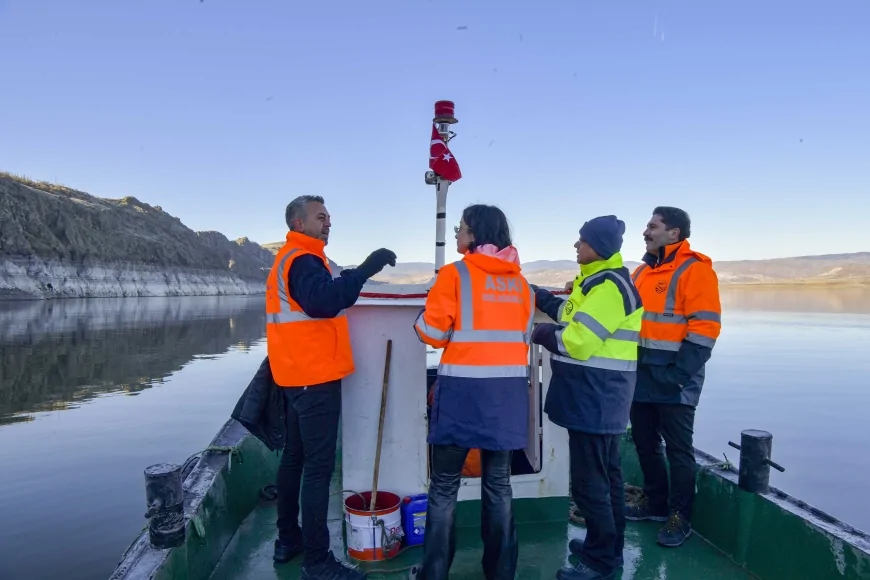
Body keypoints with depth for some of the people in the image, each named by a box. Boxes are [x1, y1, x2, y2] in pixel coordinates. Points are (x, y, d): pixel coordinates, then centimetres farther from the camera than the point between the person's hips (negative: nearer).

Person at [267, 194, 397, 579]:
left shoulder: (290, 259, 18)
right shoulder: (302, 259, -16)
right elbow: (323, 302, -34)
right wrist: (365, 270, -36)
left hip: (299, 375, 11)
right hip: (314, 377, -11)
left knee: (295, 457, 16)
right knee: (319, 467, -6)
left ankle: (288, 540, 28)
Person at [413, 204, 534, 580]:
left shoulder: (455, 274, -6)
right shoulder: (519, 281, 10)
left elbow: (433, 334, -6)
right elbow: (524, 334, 15)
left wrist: (421, 319, 14)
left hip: (464, 390, -5)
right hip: (508, 389, 5)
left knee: (444, 487, 7)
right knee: (498, 483, 14)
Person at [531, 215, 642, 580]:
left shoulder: (608, 285, -19)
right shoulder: (599, 280, 15)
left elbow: (578, 341, -23)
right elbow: (576, 317, 19)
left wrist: (541, 334, -7)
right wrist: (540, 298, 13)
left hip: (594, 396, -11)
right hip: (600, 395, 11)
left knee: (588, 481, -3)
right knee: (605, 472, 19)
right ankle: (607, 545, 32)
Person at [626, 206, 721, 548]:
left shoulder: (694, 270, -11)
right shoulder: (642, 272, 13)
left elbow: (705, 329, -17)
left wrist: (679, 374, -21)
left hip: (673, 380, -7)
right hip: (642, 376, 8)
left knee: (678, 449, 4)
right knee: (645, 443, 16)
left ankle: (680, 516, 17)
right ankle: (655, 503, 32)